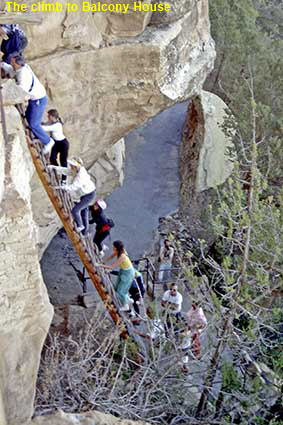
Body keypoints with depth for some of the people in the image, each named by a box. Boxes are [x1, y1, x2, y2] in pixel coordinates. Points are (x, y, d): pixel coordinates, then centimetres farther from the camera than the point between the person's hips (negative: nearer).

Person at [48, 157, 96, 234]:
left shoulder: (81, 176, -33)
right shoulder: (76, 171, -5)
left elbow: (74, 187, -40)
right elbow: (65, 170, 3)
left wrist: (62, 187, -42)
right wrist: (54, 167, -3)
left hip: (89, 195, -10)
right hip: (84, 194, 10)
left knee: (75, 210, -12)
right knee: (84, 212, 20)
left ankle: (80, 226, 9)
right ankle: (85, 230, 34)